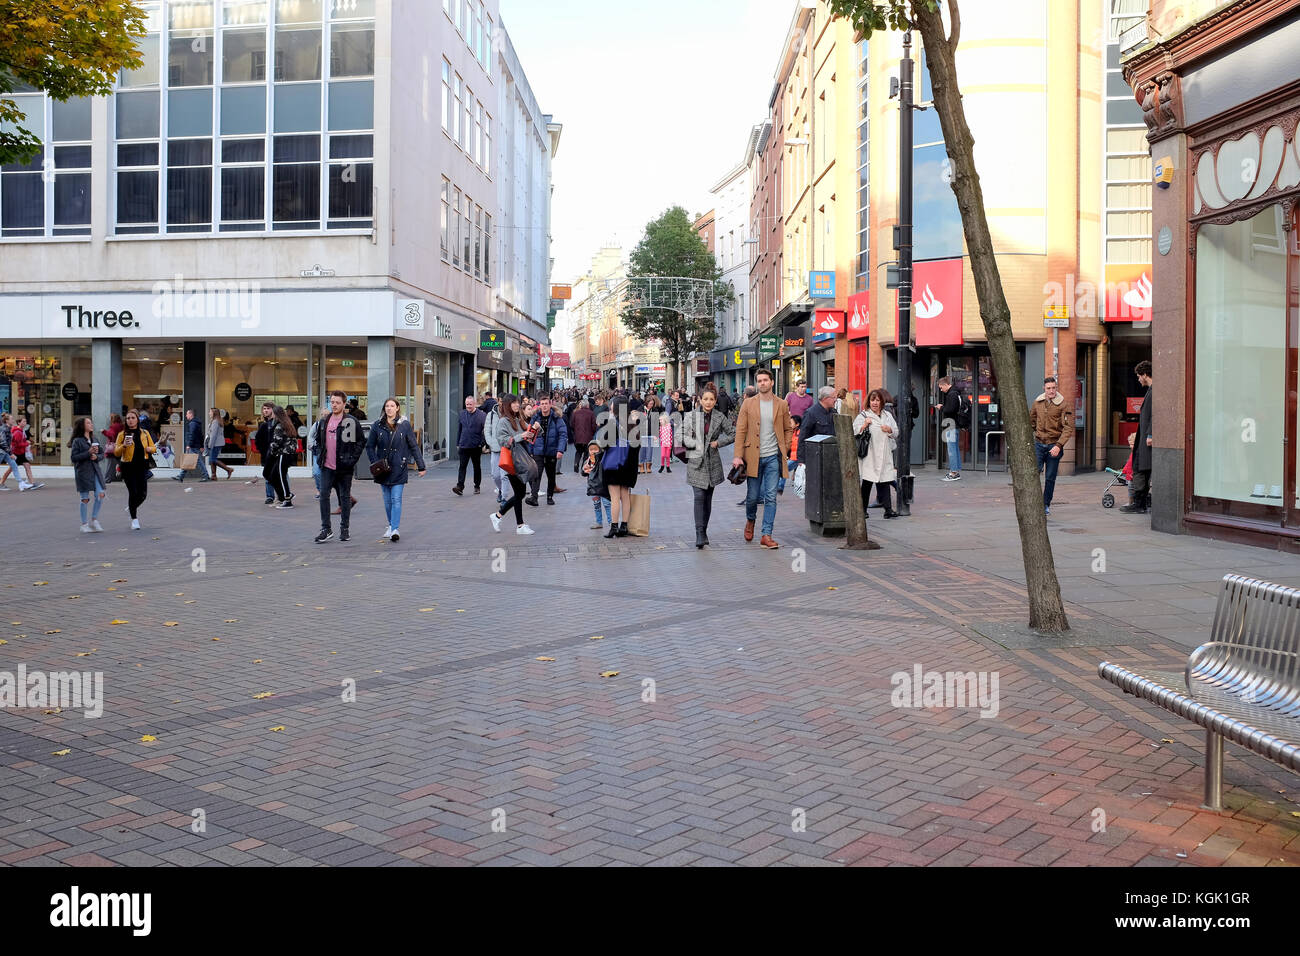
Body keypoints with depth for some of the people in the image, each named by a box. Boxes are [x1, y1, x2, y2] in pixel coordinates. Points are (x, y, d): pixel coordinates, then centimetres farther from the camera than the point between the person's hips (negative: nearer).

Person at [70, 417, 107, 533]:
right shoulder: (77, 441, -5)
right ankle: (84, 524, 9)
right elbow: (74, 457, -12)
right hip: (83, 472, -5)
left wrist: (96, 456, -6)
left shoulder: (94, 440, 14)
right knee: (85, 499, -1)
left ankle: (94, 519, 11)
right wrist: (88, 452, -19)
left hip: (95, 471, 5)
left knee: (101, 494, -5)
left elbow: (102, 454, 16)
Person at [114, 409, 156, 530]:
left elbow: (153, 448, 16)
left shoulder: (145, 433, 10)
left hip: (142, 466, 3)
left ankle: (132, 508, 31)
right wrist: (124, 445, -18)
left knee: (143, 493, -1)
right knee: (133, 492, -5)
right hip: (128, 467, -3)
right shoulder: (122, 434, 2)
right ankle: (134, 519, 8)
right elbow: (116, 453, 0)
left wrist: (149, 448, -7)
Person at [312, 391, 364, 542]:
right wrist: (320, 455, 8)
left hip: (344, 467, -4)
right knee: (324, 495, -2)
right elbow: (318, 440, 22)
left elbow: (360, 442, -2)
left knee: (345, 497, 6)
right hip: (327, 467, 4)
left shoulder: (352, 421, -5)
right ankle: (326, 529, 4)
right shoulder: (324, 421, 10)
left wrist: (352, 459, -9)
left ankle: (344, 528, 16)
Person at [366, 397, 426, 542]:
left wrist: (421, 466, 1)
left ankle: (395, 529, -15)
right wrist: (376, 463, -6)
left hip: (399, 468, -3)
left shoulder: (405, 425, -1)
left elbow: (414, 446, 2)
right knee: (387, 500, 11)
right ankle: (391, 525, 26)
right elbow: (369, 446, 7)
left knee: (396, 499, -10)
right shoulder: (377, 426, 3)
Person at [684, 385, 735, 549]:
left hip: (713, 462, 3)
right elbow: (683, 436, -3)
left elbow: (733, 433, 10)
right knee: (699, 497, -12)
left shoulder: (720, 417, 4)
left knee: (708, 498, 10)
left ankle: (703, 532, 21)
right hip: (696, 461, -2)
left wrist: (718, 442, 0)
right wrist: (697, 444, -15)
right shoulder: (691, 416, -1)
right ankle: (700, 535, -14)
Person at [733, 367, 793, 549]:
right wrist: (738, 456, -7)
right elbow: (740, 431, 0)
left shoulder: (781, 404, 5)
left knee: (771, 497, -2)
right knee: (752, 496, 7)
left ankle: (767, 535, 2)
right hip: (753, 457, 0)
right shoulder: (748, 404, 2)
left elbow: (788, 429, 15)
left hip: (773, 457, 1)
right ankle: (750, 520, 37)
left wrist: (785, 449, 3)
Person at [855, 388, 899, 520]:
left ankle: (888, 509, 1)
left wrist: (889, 430, -2)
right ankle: (863, 510, 8)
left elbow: (896, 432, 18)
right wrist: (864, 425, -19)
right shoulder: (863, 415, 2)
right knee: (867, 482, -1)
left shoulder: (887, 415, 15)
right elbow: (854, 432, -6)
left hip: (884, 454, 4)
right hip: (869, 454, -4)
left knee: (885, 481, 1)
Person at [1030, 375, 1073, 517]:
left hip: (1054, 445, -2)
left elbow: (1068, 428, -11)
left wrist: (1059, 445, -20)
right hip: (1039, 444, 2)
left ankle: (1046, 505, 21)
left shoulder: (1064, 405, -7)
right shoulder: (1037, 403, 5)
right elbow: (1031, 421, 22)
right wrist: (1031, 437, 14)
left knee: (1051, 477, 6)